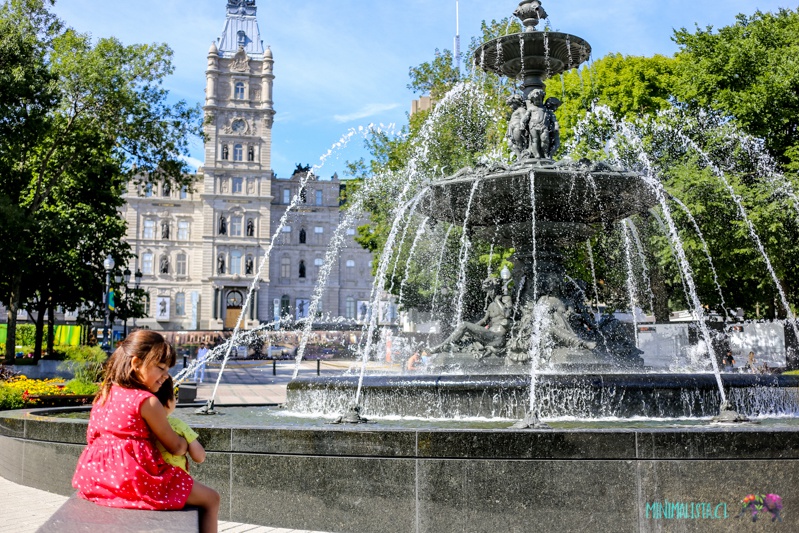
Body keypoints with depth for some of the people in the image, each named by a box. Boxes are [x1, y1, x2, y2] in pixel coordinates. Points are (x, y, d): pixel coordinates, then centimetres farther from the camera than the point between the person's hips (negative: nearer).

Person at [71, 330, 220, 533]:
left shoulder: (104, 395, 8)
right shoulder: (148, 402, -14)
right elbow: (176, 447, -7)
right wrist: (187, 443, 16)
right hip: (137, 480, -9)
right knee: (211, 499, 3)